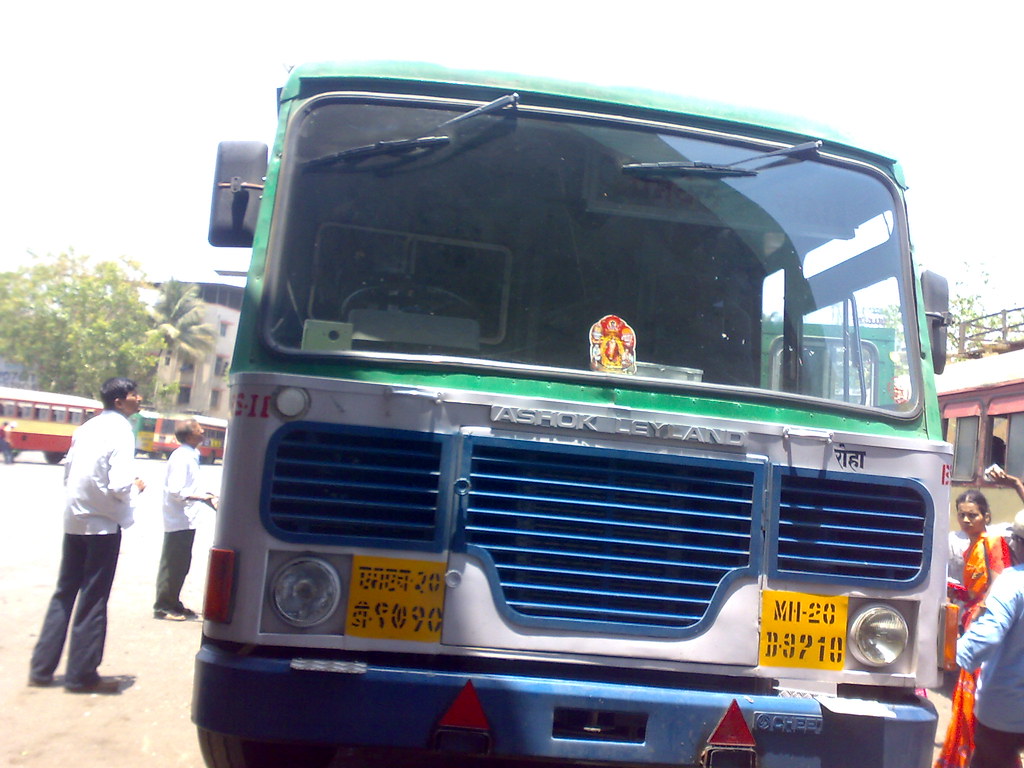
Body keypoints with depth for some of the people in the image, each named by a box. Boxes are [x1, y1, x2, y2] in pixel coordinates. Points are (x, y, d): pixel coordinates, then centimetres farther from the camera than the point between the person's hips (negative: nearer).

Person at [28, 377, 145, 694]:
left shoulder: (87, 428, 7)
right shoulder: (121, 431, -15)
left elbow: (68, 474, 11)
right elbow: (120, 486, -22)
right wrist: (136, 488, -2)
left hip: (74, 521, 7)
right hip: (103, 524, -7)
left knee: (64, 593, 16)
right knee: (93, 599, 4)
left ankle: (41, 668, 21)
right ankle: (81, 675, 13)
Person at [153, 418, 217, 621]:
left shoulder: (190, 456, 11)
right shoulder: (181, 457, -18)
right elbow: (175, 491, -24)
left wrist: (207, 498, 10)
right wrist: (201, 497, -23)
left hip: (186, 520, 9)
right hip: (179, 521, -9)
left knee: (180, 565, 16)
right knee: (172, 565, 0)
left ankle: (173, 604, 26)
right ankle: (163, 607, 9)